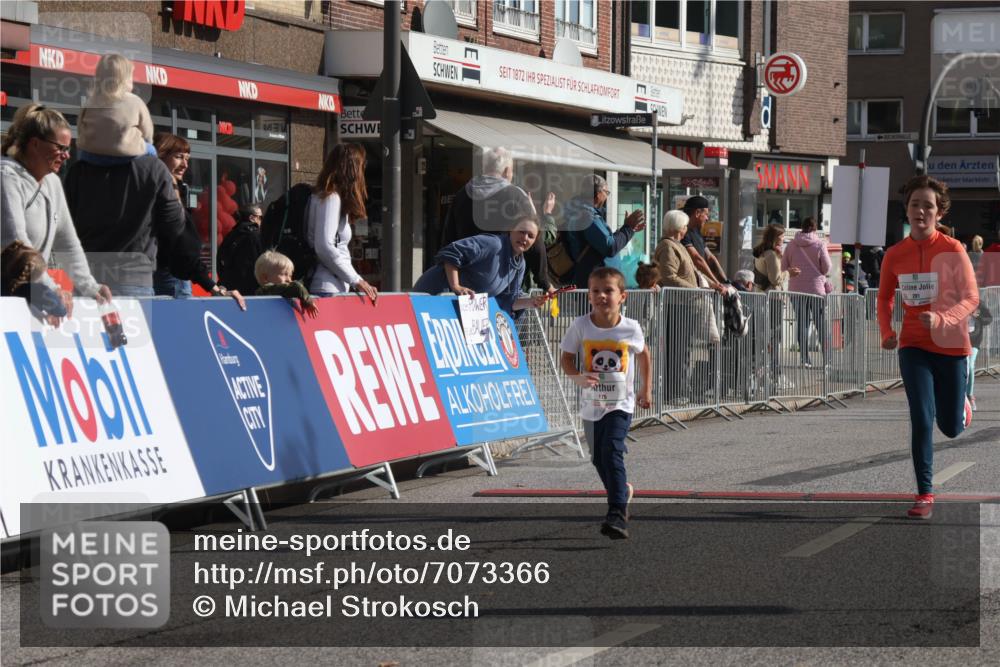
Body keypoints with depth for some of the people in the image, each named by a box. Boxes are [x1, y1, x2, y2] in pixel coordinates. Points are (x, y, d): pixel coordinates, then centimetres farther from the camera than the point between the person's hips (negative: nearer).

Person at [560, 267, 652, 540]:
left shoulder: (631, 328, -9)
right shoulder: (581, 326, -9)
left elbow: (643, 355, 10)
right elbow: (566, 358, -4)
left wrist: (646, 389, 16)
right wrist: (577, 377, -25)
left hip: (621, 404, -3)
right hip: (592, 403, 3)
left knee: (612, 451, -21)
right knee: (599, 458, 16)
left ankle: (618, 514, -24)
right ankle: (622, 489, 46)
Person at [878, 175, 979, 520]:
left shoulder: (953, 250, -12)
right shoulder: (894, 255, -2)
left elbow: (971, 297, -13)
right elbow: (885, 297, 13)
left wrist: (942, 319, -31)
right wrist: (886, 332, -4)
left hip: (950, 346, -1)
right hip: (913, 346, 1)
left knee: (951, 428, 9)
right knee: (922, 420, -11)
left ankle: (961, 405, 46)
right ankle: (925, 495, -3)